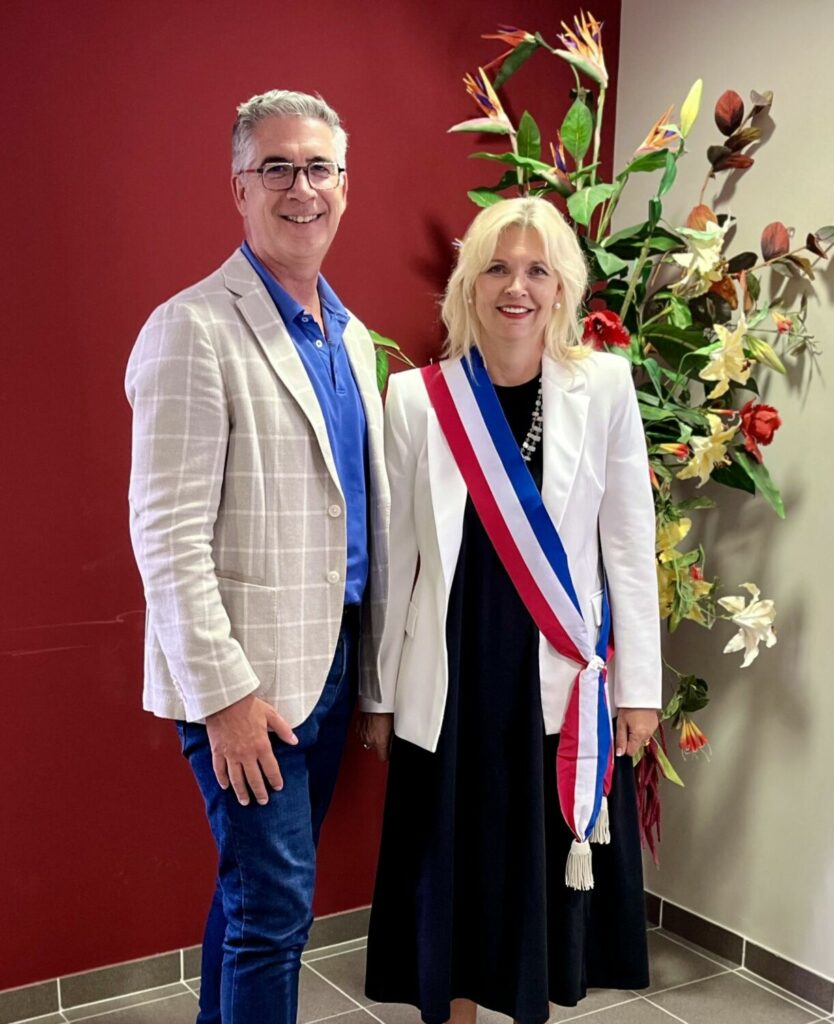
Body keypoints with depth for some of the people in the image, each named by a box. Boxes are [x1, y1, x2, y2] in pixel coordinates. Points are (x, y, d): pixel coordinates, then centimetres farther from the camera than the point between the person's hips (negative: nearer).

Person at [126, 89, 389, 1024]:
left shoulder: (350, 336, 12)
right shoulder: (194, 330, -13)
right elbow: (167, 534, -17)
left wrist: (369, 665, 14)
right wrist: (227, 693, -19)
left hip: (331, 658, 7)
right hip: (249, 673, -7)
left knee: (255, 886, 20)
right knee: (275, 907, 0)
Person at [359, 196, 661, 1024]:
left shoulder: (605, 386, -4)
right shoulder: (417, 397, -4)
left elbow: (630, 544, 0)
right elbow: (396, 556, 0)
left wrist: (638, 684, 1)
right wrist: (381, 692, 5)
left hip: (564, 675, 0)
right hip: (454, 677, 0)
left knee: (548, 868, 13)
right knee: (454, 867, 12)